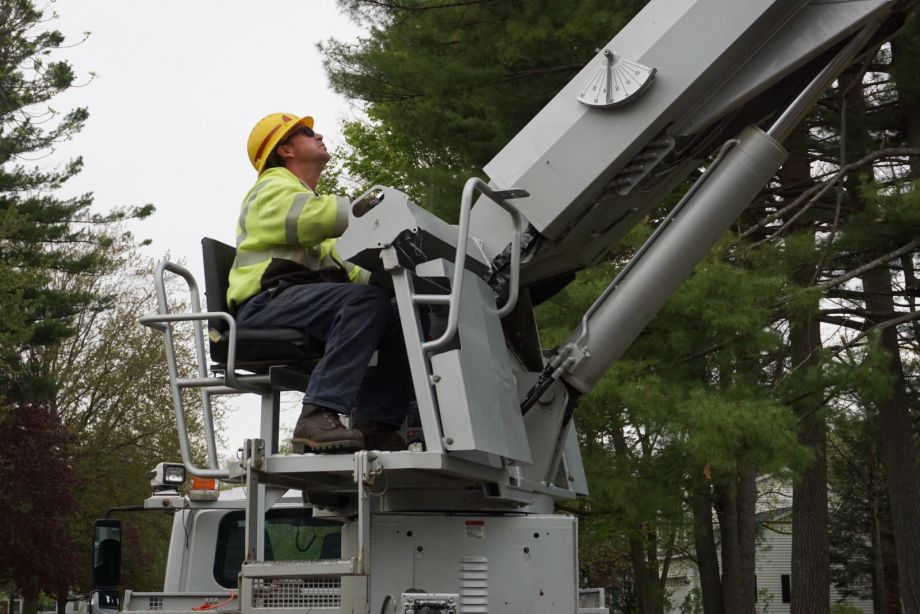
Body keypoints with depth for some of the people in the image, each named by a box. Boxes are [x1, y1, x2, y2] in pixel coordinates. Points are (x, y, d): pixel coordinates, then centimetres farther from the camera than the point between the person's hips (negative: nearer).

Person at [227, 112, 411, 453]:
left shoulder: (305, 198, 36)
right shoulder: (273, 189, 8)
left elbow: (342, 267, 27)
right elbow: (316, 215, -15)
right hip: (266, 301, -8)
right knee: (368, 301, -32)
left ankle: (376, 426, -17)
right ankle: (319, 416, -41)